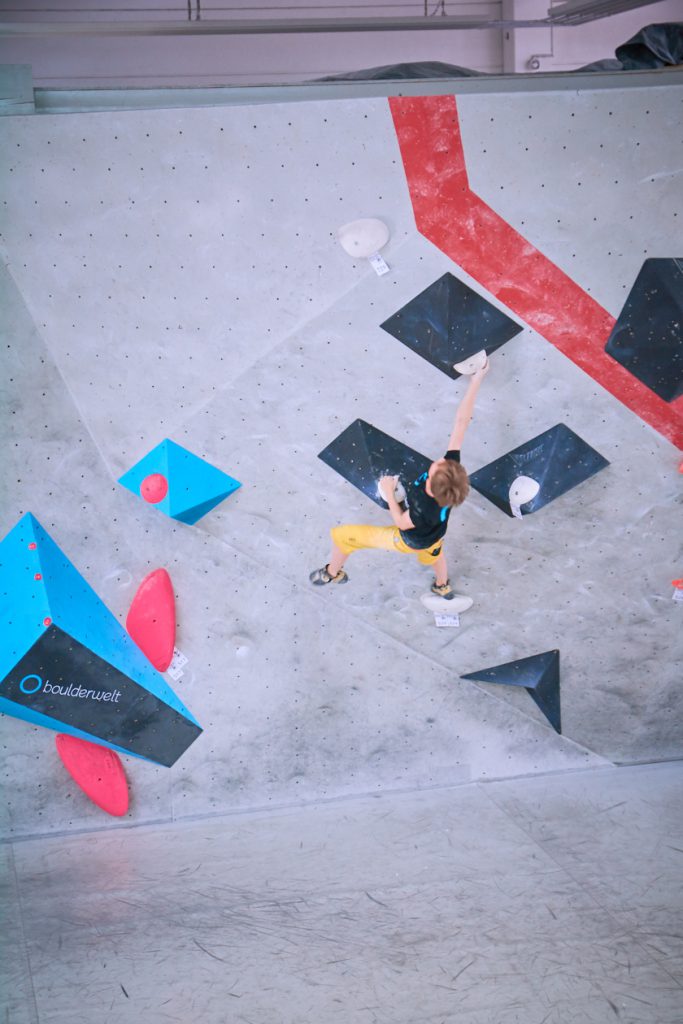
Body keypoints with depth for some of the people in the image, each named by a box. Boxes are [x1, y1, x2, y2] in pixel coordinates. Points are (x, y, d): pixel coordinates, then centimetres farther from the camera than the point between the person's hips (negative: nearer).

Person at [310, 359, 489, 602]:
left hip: (408, 541, -6)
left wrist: (389, 493, -16)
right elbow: (461, 422, -37)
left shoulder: (425, 510, -47)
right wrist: (475, 383, -37)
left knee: (342, 534, 7)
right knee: (432, 552, 42)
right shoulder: (452, 467, -38)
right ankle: (443, 588, 71)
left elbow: (402, 523, -24)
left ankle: (333, 573, 37)